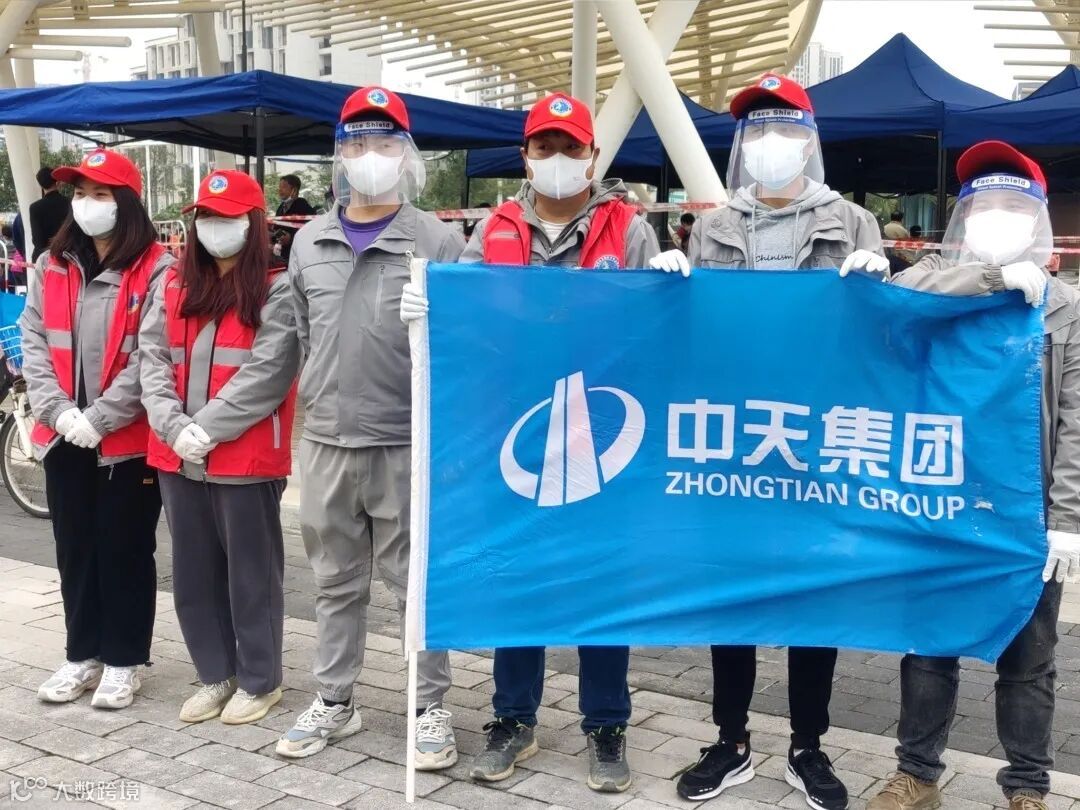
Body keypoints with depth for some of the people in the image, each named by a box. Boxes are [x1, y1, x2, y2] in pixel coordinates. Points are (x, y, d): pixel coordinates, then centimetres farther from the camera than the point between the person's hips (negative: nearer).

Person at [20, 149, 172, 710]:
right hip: (64, 437, 5)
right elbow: (34, 343, 4)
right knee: (74, 549, 14)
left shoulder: (156, 270, -8)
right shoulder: (52, 267, 10)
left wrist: (99, 418, -16)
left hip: (128, 438, -5)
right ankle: (84, 655, 27)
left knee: (124, 550, 5)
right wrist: (59, 411, -9)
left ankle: (123, 660, 18)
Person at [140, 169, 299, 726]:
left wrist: (207, 428, -18)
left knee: (250, 572, 5)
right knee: (194, 572, 14)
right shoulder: (172, 288, 13)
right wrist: (175, 427, -11)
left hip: (247, 458, -6)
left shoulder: (276, 292, -4)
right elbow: (152, 361, 4)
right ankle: (216, 675, 28)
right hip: (178, 458, 6)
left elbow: (266, 374, -14)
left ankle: (259, 681, 20)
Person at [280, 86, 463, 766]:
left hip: (409, 444, -4)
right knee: (336, 581, 16)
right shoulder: (309, 242, 10)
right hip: (325, 441, 4)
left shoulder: (439, 241, -4)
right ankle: (335, 702, 30)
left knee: (417, 582, 6)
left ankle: (431, 707, 21)